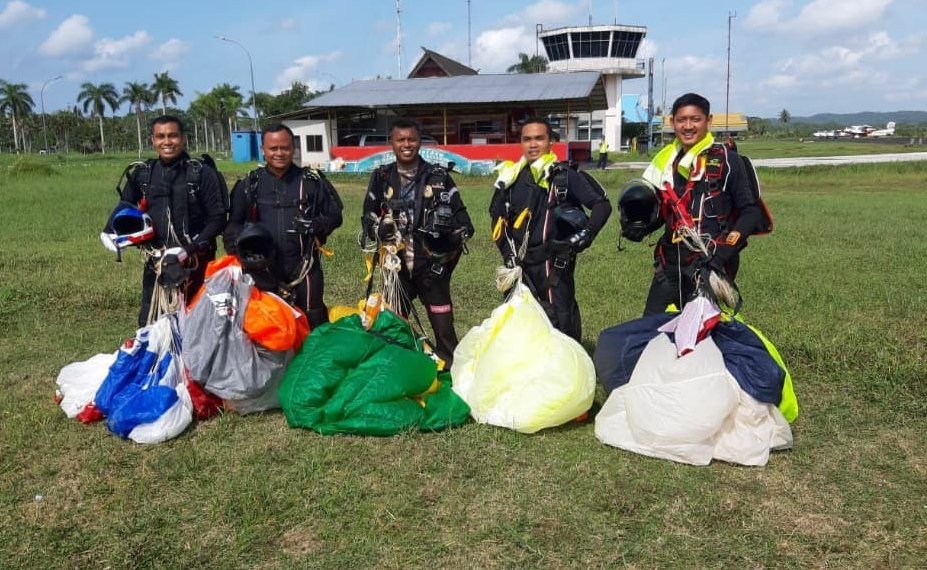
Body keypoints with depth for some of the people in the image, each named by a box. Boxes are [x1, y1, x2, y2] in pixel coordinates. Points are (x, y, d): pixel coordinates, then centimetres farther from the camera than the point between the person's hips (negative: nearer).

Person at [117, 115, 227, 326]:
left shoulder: (203, 173, -3)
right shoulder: (141, 173, 10)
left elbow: (217, 218, -5)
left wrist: (191, 248, -17)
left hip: (196, 262, -3)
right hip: (156, 263, 3)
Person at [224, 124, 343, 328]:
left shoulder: (313, 181, 2)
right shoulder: (248, 184, 6)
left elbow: (334, 215, 6)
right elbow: (234, 224, 9)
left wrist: (317, 226, -15)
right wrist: (240, 250, -10)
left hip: (304, 267, -1)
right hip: (263, 269, 2)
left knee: (314, 326, 6)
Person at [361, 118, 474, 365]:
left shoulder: (439, 176, 2)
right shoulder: (381, 177, 6)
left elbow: (460, 216, 6)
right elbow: (368, 215, 14)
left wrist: (453, 246, -7)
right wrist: (379, 230, -6)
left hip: (432, 262, -2)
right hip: (396, 262, 2)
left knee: (443, 322, -1)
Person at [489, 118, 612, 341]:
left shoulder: (565, 176, -5)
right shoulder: (511, 178, 9)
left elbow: (602, 204, -4)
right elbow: (497, 214, 22)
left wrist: (584, 235, -16)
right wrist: (507, 250, 12)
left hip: (554, 263, -5)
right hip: (520, 265, 5)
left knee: (561, 328, -7)